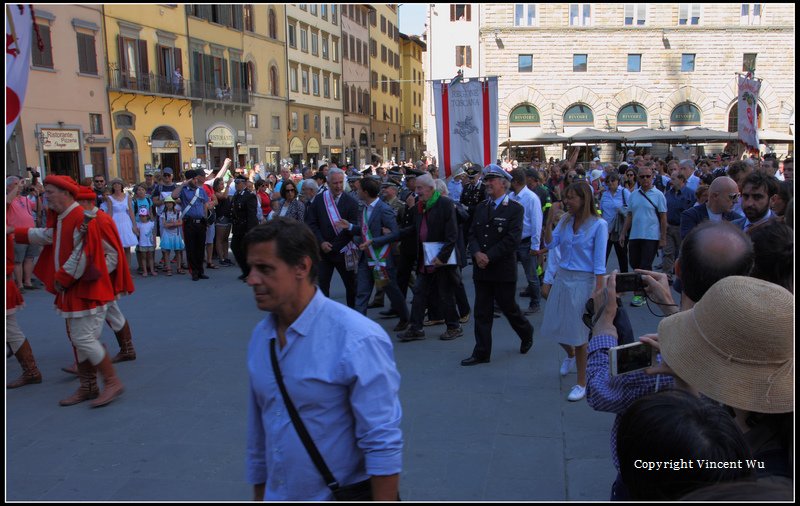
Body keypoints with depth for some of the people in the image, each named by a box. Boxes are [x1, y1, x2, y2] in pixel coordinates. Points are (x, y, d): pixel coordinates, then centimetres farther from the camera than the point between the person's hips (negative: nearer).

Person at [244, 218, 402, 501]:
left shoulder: (357, 340, -22)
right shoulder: (260, 336, -1)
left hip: (344, 495, -5)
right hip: (278, 496, 6)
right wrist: (259, 494, 13)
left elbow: (383, 444, -20)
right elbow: (258, 431, 8)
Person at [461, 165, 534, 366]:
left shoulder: (515, 208, -8)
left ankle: (527, 333, 37)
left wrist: (489, 257, -17)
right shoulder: (481, 207, 10)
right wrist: (477, 253, -12)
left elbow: (513, 239, -16)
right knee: (482, 312, 7)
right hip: (481, 268, 5)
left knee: (508, 307, 9)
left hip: (504, 269, -5)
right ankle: (481, 353, 14)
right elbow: (472, 234, 8)